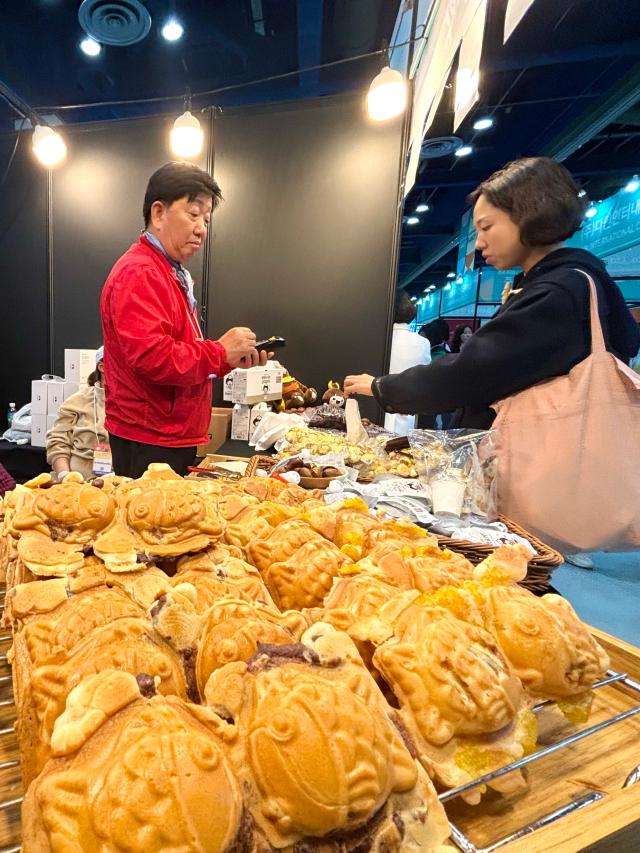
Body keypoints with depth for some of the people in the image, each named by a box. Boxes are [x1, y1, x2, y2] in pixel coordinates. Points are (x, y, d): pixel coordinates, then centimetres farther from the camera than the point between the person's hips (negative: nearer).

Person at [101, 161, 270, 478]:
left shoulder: (174, 275, 18)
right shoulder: (138, 274, -14)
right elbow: (151, 357, -26)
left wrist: (232, 358, 7)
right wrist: (220, 352, -16)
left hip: (175, 438, 10)